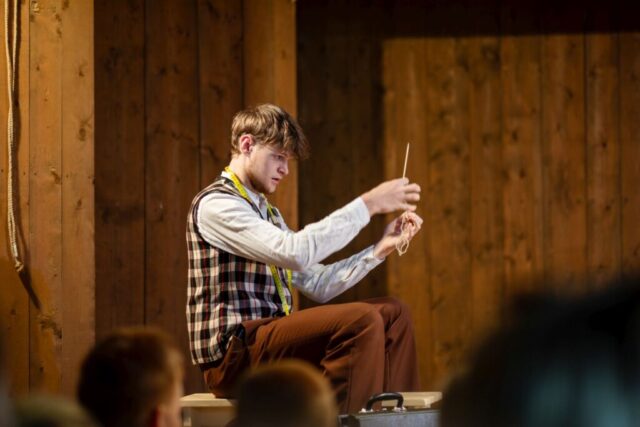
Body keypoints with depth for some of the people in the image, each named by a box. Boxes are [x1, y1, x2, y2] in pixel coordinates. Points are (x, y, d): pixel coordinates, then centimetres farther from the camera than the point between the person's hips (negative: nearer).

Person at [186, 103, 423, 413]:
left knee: (392, 313, 9)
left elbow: (317, 285, 18)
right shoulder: (215, 205, -9)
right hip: (232, 355, -10)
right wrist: (368, 204, -19)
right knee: (361, 320, -26)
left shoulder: (267, 213, 22)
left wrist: (381, 248, 6)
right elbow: (295, 252, -23)